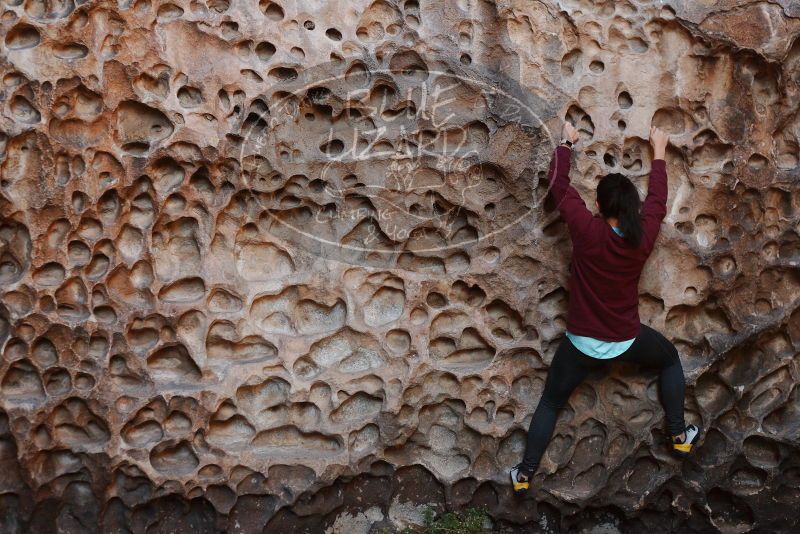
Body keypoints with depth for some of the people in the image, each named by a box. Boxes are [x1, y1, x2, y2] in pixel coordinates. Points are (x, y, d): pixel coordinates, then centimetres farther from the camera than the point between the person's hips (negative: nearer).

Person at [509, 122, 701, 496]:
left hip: (582, 342, -1)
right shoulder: (644, 235, -13)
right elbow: (658, 198, 7)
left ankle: (524, 474, 19)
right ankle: (679, 437, 33)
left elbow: (558, 185, -8)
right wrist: (659, 152, 20)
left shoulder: (586, 230, -20)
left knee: (550, 403, 15)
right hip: (626, 339, 2)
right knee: (669, 359, 31)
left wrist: (566, 143, 6)